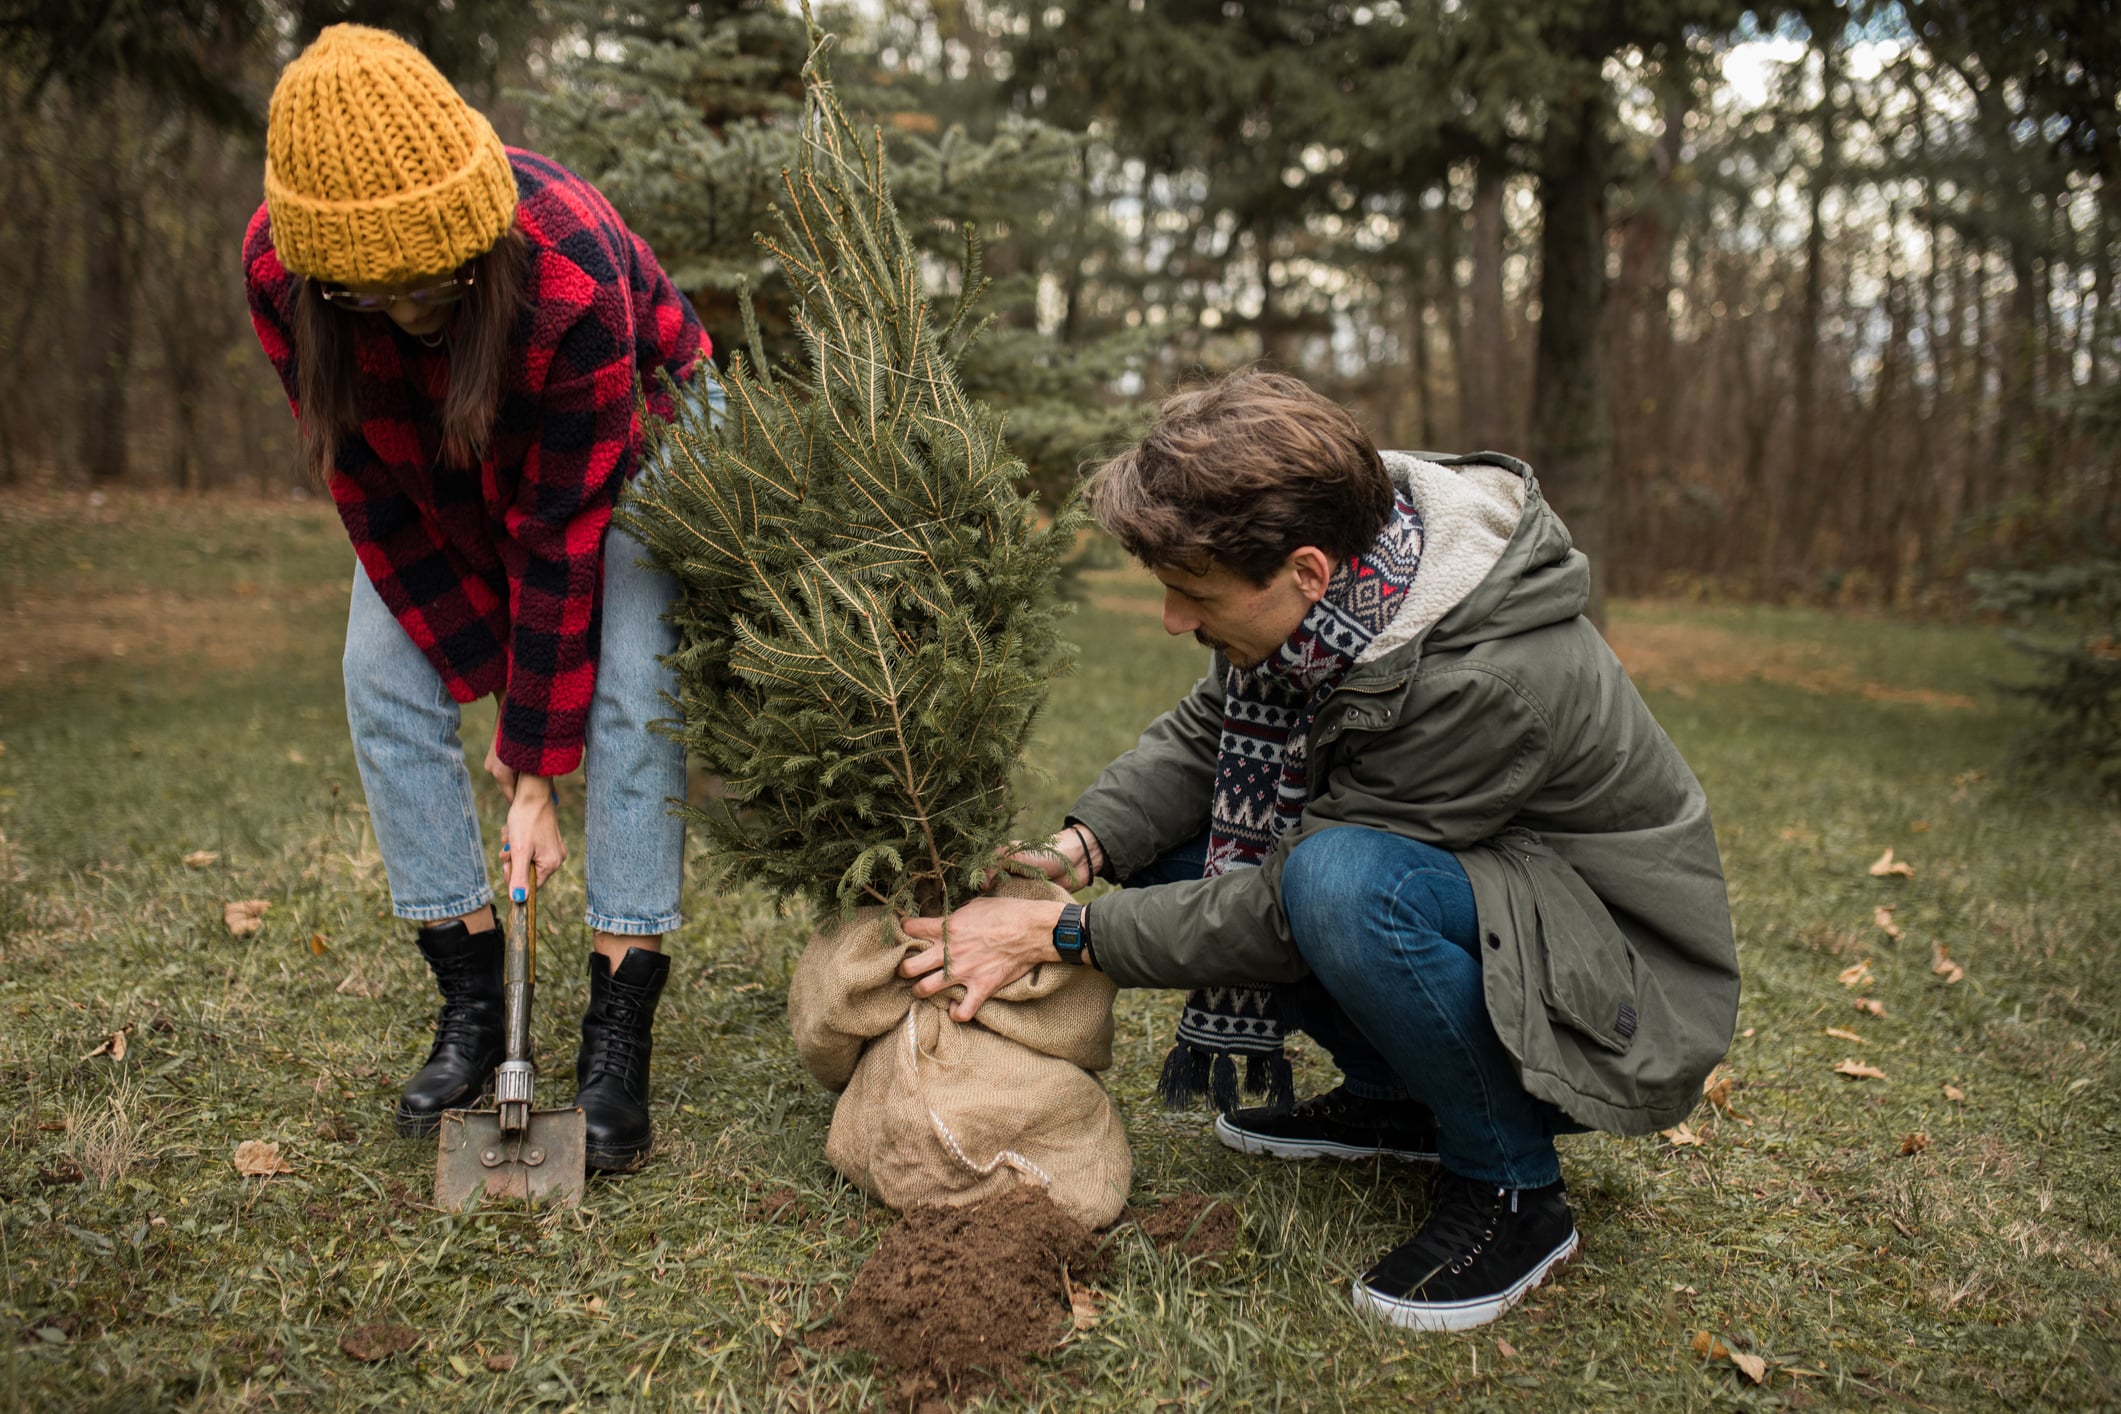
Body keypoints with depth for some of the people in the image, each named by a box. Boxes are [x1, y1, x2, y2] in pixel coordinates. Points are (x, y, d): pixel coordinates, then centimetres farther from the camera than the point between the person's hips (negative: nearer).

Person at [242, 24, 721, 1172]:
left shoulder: (572, 274, -40)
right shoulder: (280, 268, -27)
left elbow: (562, 533, -34)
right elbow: (370, 493, -18)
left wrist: (538, 771, -29)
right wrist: (489, 689, -17)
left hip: (626, 442, -4)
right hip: (436, 471, 4)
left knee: (632, 690, -20)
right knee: (384, 682, -9)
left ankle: (618, 1045, -16)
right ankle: (469, 1010, 1)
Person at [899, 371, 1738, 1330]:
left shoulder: (1490, 681, -34)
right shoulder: (1331, 584, -12)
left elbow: (1285, 914, -28)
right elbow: (1203, 732, 2)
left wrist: (1062, 936, -22)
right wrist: (1081, 846, -15)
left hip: (1629, 992, -8)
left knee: (1341, 880, -36)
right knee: (1171, 844, -1)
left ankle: (1512, 1189, -12)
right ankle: (1394, 1098, 10)